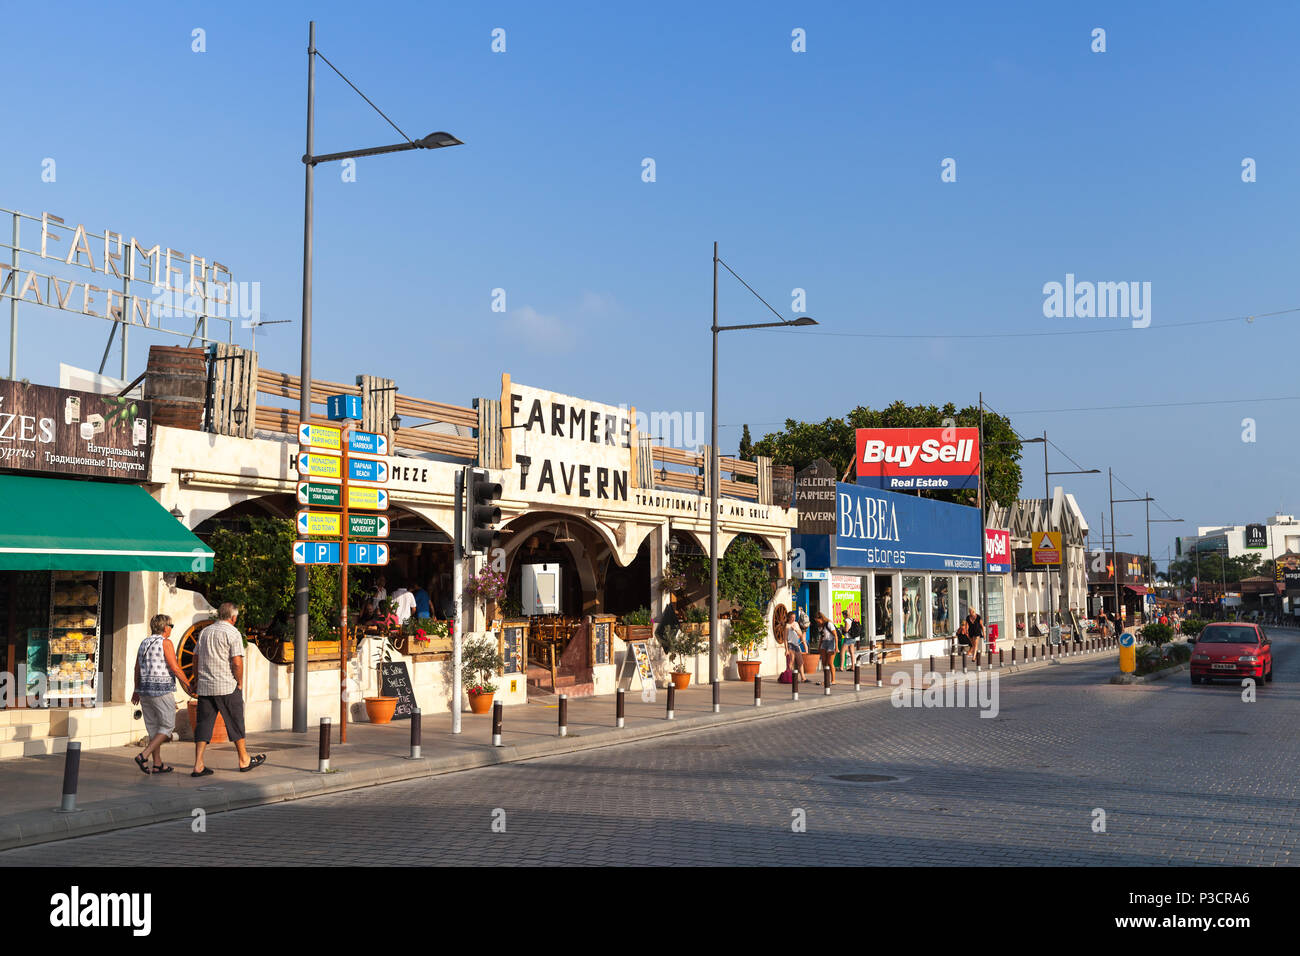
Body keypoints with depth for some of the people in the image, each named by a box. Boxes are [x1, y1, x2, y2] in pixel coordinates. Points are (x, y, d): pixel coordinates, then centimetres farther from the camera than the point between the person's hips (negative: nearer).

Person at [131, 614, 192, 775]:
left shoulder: (144, 643, 11)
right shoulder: (165, 642, -10)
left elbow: (137, 669, 15)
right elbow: (175, 668, -14)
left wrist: (137, 691, 25)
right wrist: (189, 686, -5)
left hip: (145, 690, 7)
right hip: (162, 691, -7)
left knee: (153, 728, 12)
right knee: (167, 727, 2)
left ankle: (158, 765, 14)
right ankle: (144, 756, -10)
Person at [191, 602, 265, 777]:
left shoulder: (204, 632, 11)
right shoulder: (232, 633, -8)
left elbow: (196, 659, 16)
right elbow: (237, 662, -15)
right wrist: (240, 684, -3)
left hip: (205, 687, 5)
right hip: (227, 687, -5)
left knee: (203, 723, 5)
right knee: (235, 724, 7)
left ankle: (198, 765, -3)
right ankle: (244, 761, 18)